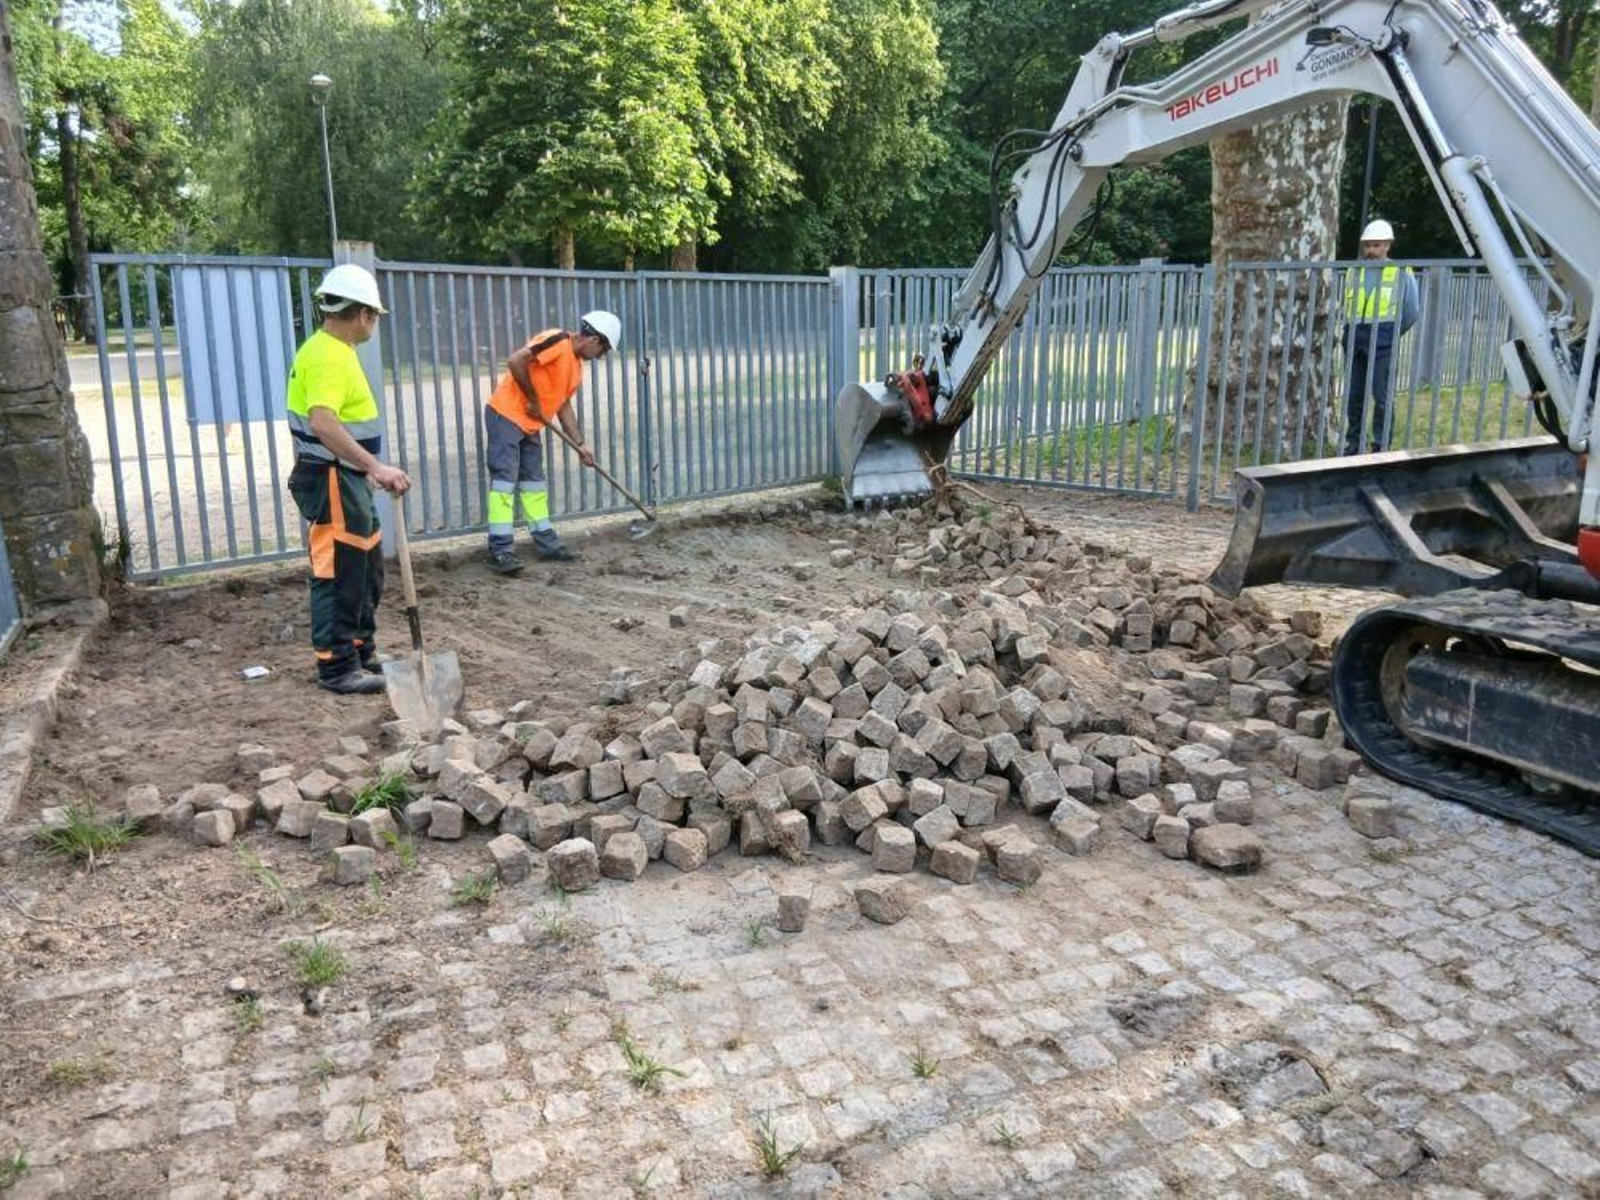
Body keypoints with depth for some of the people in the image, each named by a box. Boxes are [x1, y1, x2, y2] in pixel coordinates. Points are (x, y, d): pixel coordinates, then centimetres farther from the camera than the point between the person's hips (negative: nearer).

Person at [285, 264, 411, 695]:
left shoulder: (329, 348, 13)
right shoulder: (329, 356, -19)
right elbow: (323, 422, -34)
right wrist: (375, 466, -39)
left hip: (348, 481, 11)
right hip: (333, 482, -11)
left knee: (366, 568, 19)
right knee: (338, 575, -2)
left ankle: (361, 652, 31)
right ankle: (336, 667, 8)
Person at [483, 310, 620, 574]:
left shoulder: (577, 366, 12)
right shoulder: (558, 341, -16)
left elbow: (564, 404, 19)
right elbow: (515, 361, -25)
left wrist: (579, 443, 14)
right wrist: (533, 399, -16)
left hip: (530, 424, 10)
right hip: (505, 415, -9)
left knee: (534, 481, 13)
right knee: (505, 479, -11)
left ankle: (546, 542, 20)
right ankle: (500, 550, -11)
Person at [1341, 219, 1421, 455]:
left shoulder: (1401, 272, 0)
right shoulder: (1354, 271, 11)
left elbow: (1412, 311, 5)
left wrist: (1391, 332, 8)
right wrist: (1353, 330, 13)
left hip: (1382, 344, -4)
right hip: (1354, 341, 4)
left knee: (1381, 397, -2)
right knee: (1353, 397, 7)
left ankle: (1381, 445, 4)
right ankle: (1353, 443, 16)